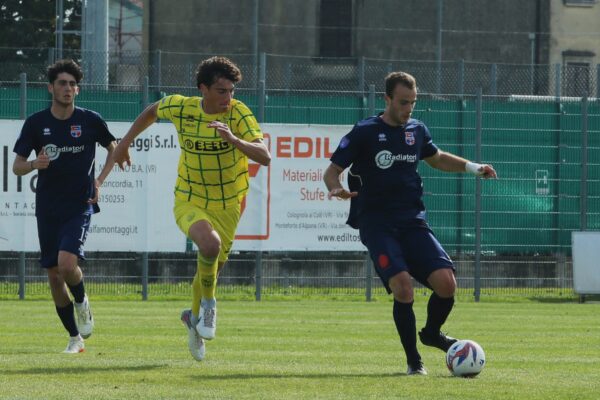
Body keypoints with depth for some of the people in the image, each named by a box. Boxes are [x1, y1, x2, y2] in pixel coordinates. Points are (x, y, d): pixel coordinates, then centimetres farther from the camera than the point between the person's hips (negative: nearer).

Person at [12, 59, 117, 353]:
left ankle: (82, 302, 11)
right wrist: (35, 164, -22)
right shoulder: (36, 123, -1)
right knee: (54, 275, 3)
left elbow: (113, 148, 16)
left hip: (80, 206, -2)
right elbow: (17, 167, 1)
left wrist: (99, 180, 4)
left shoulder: (90, 120, -2)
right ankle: (75, 338, 16)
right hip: (47, 208, 2)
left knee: (67, 263, -22)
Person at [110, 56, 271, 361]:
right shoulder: (181, 107, -10)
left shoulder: (238, 113, -16)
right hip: (189, 201, -1)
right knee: (210, 244, -32)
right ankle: (208, 304, -7)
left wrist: (233, 139, -41)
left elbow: (264, 157, -26)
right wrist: (126, 141, 17)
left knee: (210, 270, 12)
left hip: (227, 206, 1)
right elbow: (153, 111, 14)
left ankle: (195, 317, 44)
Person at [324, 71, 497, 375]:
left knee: (446, 283, -12)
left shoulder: (417, 130, 11)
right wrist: (337, 188, -24)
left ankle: (432, 333, 20)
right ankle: (413, 361, -7)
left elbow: (436, 158, 32)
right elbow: (332, 170, -1)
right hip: (377, 224, -4)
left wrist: (471, 167, 19)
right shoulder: (364, 132, -4)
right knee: (402, 285, -24)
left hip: (413, 222, 4)